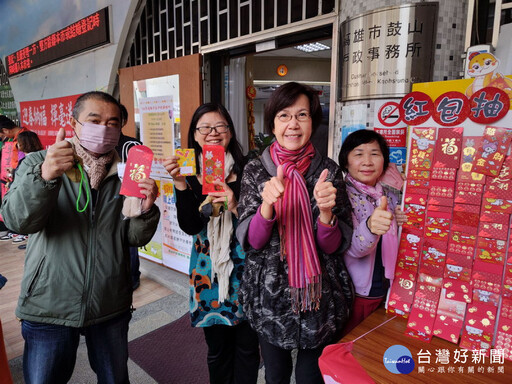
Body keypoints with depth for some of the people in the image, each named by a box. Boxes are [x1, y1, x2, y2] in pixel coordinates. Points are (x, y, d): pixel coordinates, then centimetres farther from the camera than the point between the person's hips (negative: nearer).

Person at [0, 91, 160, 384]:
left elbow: (136, 238, -1)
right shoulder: (38, 163, -5)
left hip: (112, 306, 2)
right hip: (49, 306, -2)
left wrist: (147, 210, -21)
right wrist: (45, 177, -37)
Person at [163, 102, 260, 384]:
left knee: (246, 344, 13)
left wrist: (235, 207, -24)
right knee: (217, 345, 17)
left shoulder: (245, 170, -7)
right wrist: (180, 184, -23)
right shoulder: (189, 173, 0)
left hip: (243, 265, -1)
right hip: (208, 268, 2)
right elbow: (190, 226, -12)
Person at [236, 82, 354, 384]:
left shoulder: (328, 170, -7)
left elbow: (335, 246, -8)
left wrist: (326, 211, -28)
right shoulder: (256, 170, -6)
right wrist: (267, 204, -29)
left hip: (320, 298, 0)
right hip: (270, 295, 1)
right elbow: (250, 240, -11)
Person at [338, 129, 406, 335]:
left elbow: (392, 244, 12)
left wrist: (403, 224, -8)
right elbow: (353, 249, -29)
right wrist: (369, 226, -49)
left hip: (384, 292, 5)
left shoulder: (390, 195, 2)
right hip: (352, 293, -5)